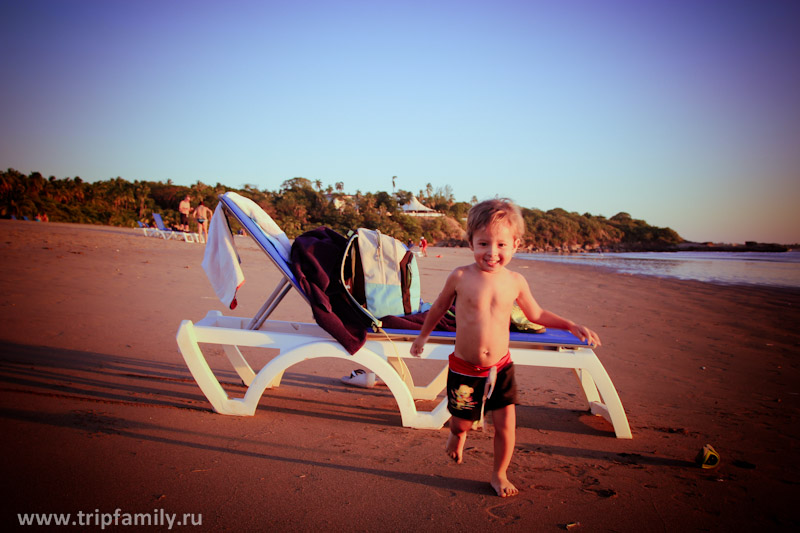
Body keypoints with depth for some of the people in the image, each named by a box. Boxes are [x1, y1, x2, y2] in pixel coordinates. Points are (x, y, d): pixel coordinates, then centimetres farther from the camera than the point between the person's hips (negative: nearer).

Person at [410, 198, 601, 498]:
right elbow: (440, 307, 7)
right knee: (462, 423, 10)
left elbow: (536, 314, 13)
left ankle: (499, 475, 30)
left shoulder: (515, 282, -4)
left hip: (500, 368, 2)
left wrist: (571, 326, 5)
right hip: (464, 369, -1)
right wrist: (423, 335, 19)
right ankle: (457, 435, 50)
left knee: (506, 425, 3)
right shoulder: (460, 277, -11)